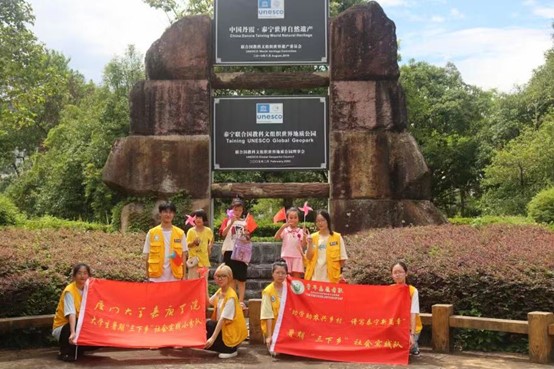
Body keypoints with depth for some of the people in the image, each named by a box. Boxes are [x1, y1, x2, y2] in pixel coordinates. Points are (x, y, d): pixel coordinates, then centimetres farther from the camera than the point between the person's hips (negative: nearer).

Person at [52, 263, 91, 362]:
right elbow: (71, 313, -34)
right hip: (62, 327, -5)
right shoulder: (69, 291, -21)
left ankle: (79, 348, 9)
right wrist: (73, 332, -46)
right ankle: (65, 352, -11)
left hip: (80, 325, 6)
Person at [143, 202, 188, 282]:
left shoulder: (180, 233, 5)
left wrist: (184, 276, 1)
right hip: (157, 276, -1)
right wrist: (147, 276, 1)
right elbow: (147, 256, 5)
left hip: (174, 276, 1)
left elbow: (183, 255, 6)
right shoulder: (152, 233, 3)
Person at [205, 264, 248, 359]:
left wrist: (213, 338, -30)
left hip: (233, 332, -9)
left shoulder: (231, 296, -22)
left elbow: (223, 319, -26)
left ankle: (230, 349, -4)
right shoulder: (219, 291, 6)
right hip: (222, 326, 9)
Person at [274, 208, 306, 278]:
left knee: (297, 278, -2)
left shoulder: (301, 231, 5)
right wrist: (282, 227, -20)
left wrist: (304, 236, -16)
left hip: (297, 257, 0)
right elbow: (276, 237, -11)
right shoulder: (285, 230, 5)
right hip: (286, 257, 0)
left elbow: (303, 246, -1)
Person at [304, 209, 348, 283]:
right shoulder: (313, 237, 6)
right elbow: (309, 257, 1)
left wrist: (340, 273, 0)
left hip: (331, 277, -2)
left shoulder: (337, 237, 1)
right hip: (315, 277, 2)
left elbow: (342, 258, 3)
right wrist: (310, 243, -10)